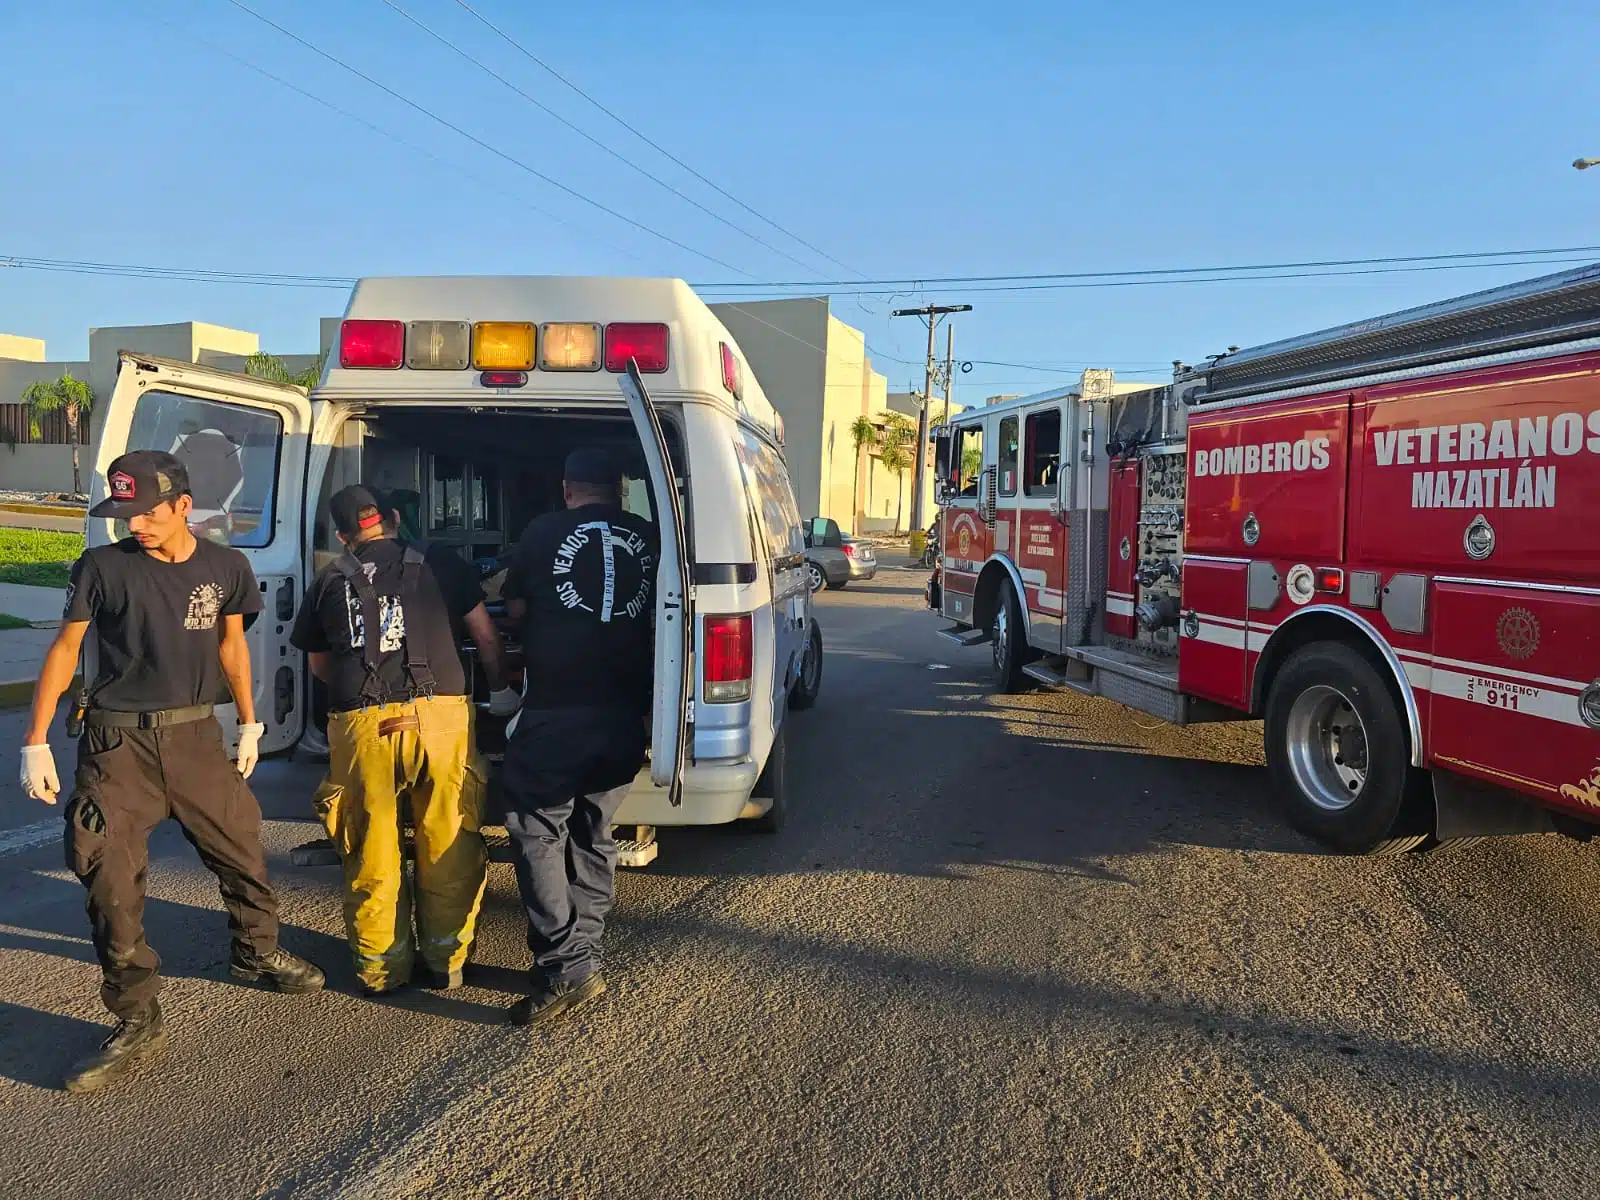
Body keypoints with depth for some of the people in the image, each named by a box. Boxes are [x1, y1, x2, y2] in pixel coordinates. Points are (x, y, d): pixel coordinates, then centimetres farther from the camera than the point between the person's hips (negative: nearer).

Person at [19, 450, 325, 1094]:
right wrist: (36, 742, -3)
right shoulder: (103, 567, -7)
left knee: (242, 848, 10)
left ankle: (258, 952, 38)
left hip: (194, 735, 2)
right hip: (117, 744, -2)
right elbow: (66, 648, 0)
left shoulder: (225, 566, 0)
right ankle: (137, 1025, 9)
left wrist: (250, 724, 14)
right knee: (110, 881, -4)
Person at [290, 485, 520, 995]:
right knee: (448, 848, 11)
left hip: (360, 725, 1)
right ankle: (445, 962, 20)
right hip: (439, 716, -1)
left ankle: (381, 968, 23)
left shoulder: (328, 581, 16)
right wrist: (501, 691, 27)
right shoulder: (438, 563, 12)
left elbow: (319, 666, 27)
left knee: (372, 855, 12)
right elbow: (486, 636, 13)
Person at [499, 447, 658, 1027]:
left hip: (556, 711, -4)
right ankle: (583, 958, 19)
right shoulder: (650, 539, 7)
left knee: (537, 832, 4)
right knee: (593, 834, 16)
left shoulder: (545, 532, 0)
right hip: (626, 713, 4)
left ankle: (565, 967, -3)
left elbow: (516, 608, 15)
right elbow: (661, 614, 18)